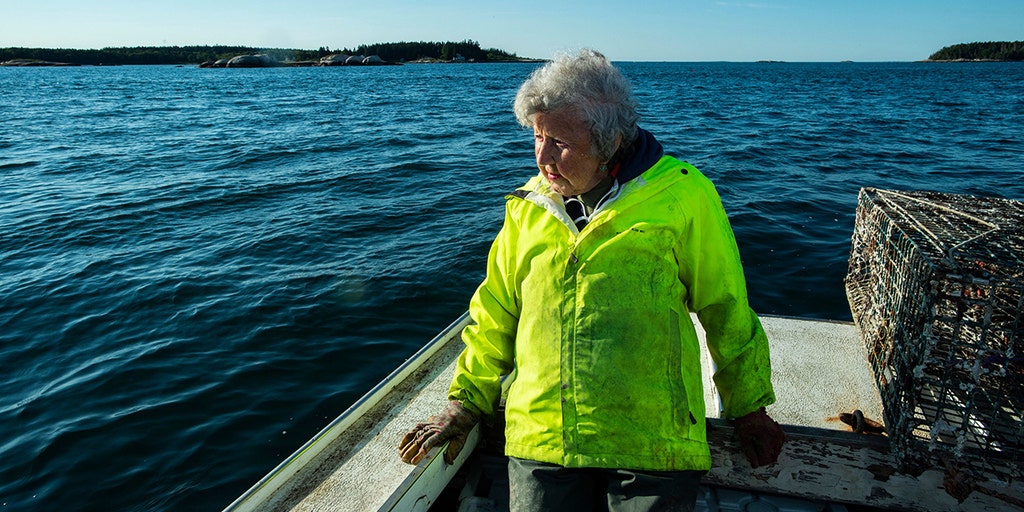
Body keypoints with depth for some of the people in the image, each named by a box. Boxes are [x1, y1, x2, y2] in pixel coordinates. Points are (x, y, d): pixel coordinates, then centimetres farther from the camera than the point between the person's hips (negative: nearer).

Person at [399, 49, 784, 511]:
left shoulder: (682, 196, -3)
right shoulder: (527, 206, 8)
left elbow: (727, 311, 6)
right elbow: (496, 313, 17)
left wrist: (749, 409, 14)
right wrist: (468, 399, 17)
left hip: (653, 443, -2)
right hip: (540, 437, 3)